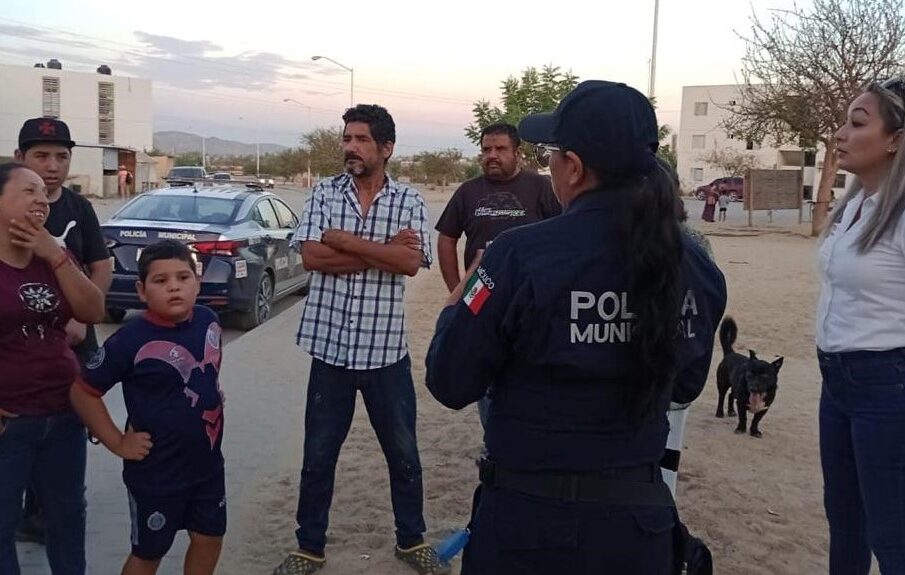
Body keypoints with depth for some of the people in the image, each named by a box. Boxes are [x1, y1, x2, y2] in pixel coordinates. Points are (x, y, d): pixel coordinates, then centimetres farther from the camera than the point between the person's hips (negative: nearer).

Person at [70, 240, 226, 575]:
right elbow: (83, 393, -14)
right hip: (156, 471, -5)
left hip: (207, 461, 5)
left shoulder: (209, 321, -4)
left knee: (209, 538, 19)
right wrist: (117, 443, -12)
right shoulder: (131, 340, -21)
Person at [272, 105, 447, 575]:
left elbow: (411, 262, -16)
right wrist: (383, 250, -15)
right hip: (330, 347, 1)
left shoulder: (409, 201, -1)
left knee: (402, 452, 14)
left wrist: (343, 240, -15)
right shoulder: (324, 193, 1)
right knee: (318, 455, 11)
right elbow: (312, 257, -12)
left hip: (386, 350, 0)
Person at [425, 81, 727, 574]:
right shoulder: (695, 265, -7)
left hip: (531, 518, -3)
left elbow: (451, 384, -11)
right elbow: (686, 386, 8)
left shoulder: (521, 257, -21)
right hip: (641, 516, 4)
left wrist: (457, 306, 5)